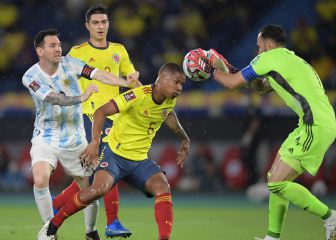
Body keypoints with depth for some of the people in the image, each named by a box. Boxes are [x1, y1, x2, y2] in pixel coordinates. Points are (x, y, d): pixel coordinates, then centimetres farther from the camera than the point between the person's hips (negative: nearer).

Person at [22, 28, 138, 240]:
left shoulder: (69, 64, -6)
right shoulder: (31, 77, -13)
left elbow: (99, 75, -19)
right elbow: (55, 99, -28)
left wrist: (125, 82, -35)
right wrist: (81, 98, -44)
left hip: (75, 140, 2)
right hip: (46, 138, -2)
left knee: (89, 188, 3)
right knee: (40, 179, -26)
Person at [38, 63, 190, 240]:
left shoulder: (170, 101, 3)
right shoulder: (139, 95, -20)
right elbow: (101, 112, -23)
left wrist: (184, 139, 28)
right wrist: (95, 142, -34)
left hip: (140, 160, 6)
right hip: (115, 154, -6)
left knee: (163, 187, -20)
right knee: (99, 189, -29)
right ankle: (52, 225, -11)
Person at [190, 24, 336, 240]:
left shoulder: (269, 57, -3)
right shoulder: (292, 59, 24)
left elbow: (232, 83, 3)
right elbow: (262, 86, 38)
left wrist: (210, 69, 20)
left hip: (316, 127, -10)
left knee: (277, 183, -11)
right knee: (275, 179, 14)